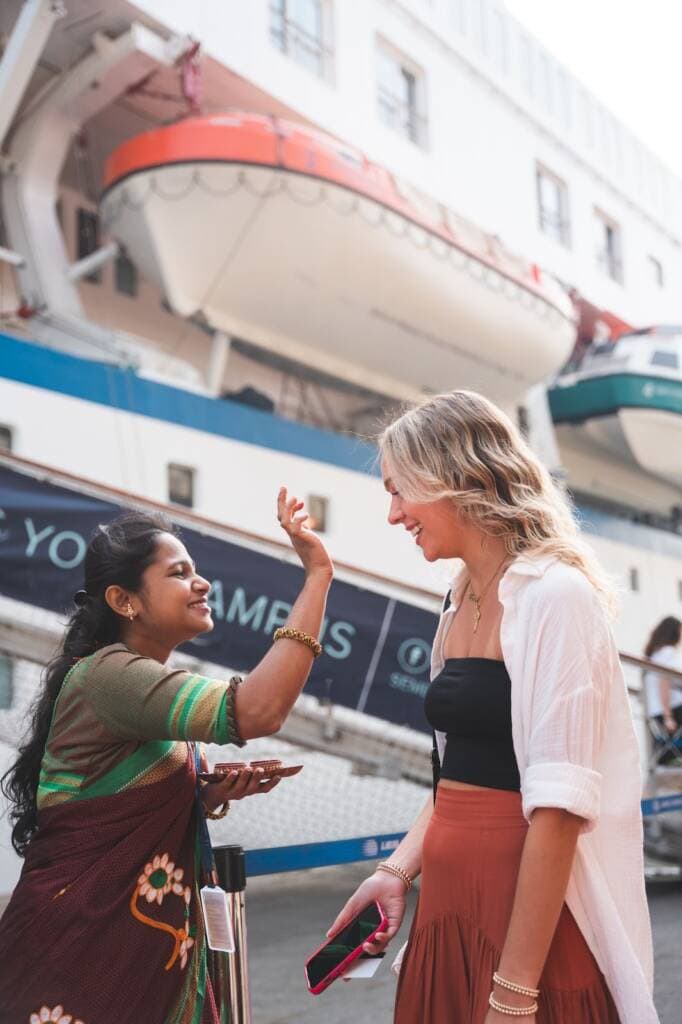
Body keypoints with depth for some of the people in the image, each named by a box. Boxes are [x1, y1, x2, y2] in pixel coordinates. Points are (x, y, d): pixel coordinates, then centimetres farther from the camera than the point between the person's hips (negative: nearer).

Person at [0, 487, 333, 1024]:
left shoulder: (154, 684, 8)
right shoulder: (105, 674, -20)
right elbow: (256, 712, -34)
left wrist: (212, 795, -2)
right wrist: (318, 573, -30)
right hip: (84, 944, -9)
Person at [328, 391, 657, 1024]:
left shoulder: (554, 596, -18)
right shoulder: (461, 603, 7)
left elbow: (559, 807, -22)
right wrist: (399, 869, 3)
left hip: (531, 914, -7)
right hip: (448, 903, 8)